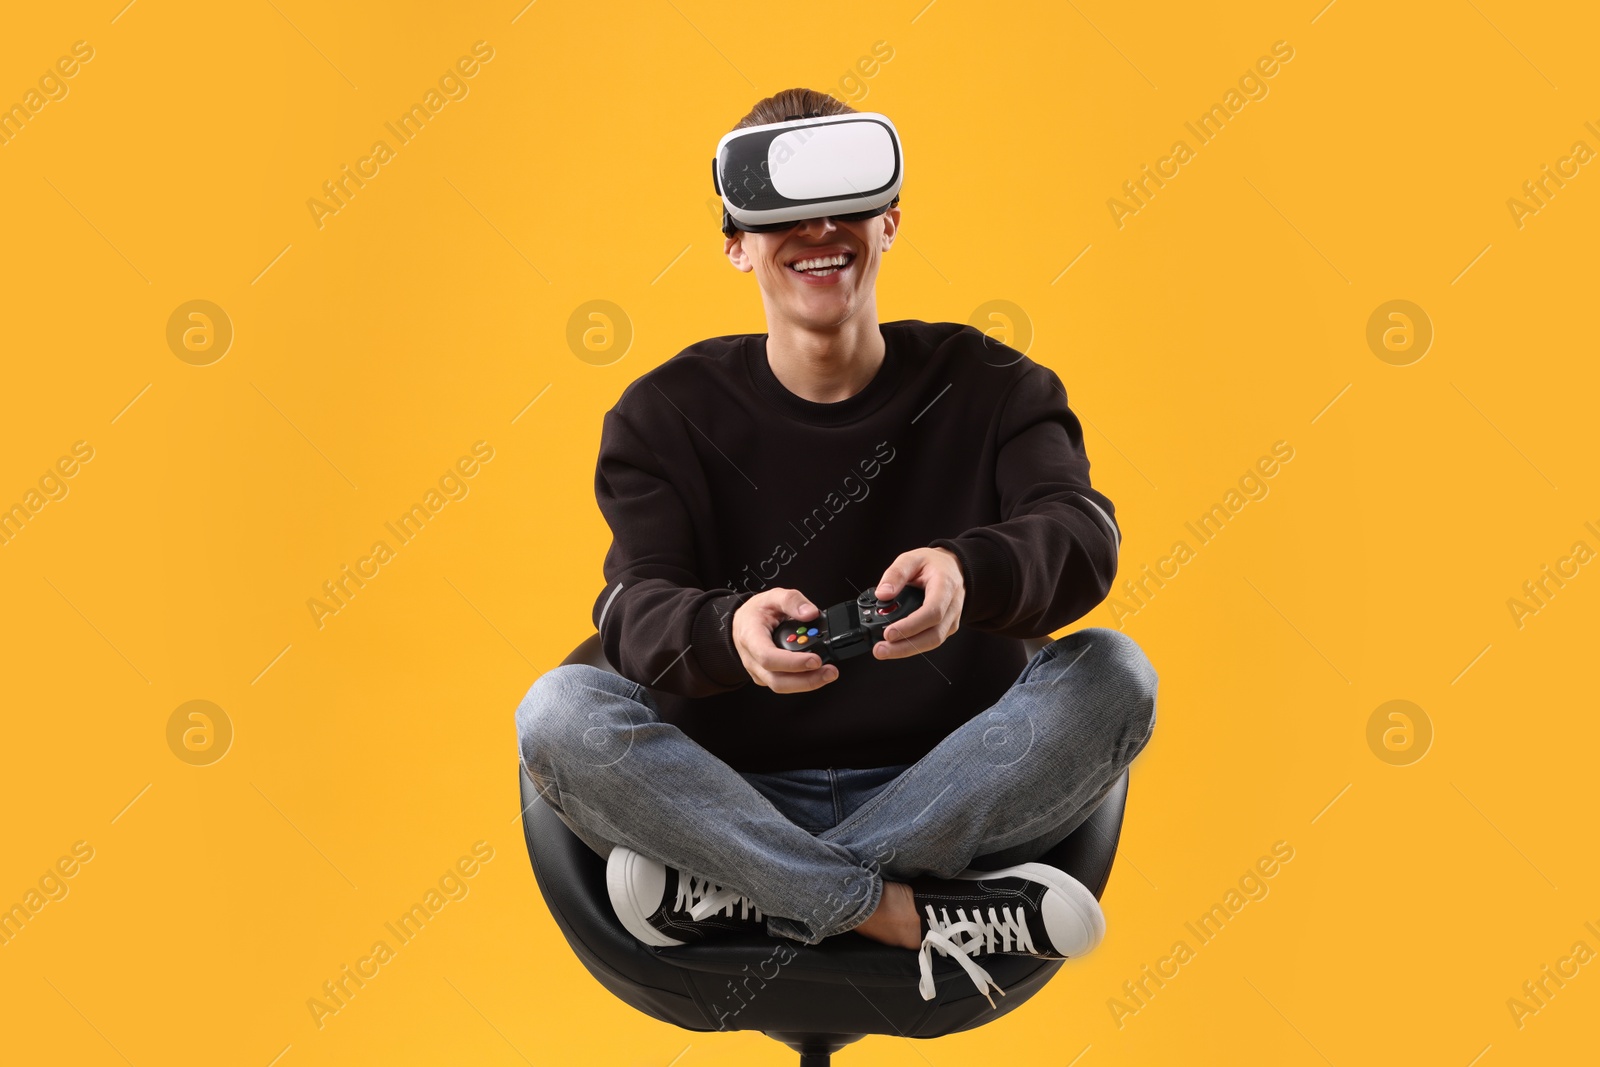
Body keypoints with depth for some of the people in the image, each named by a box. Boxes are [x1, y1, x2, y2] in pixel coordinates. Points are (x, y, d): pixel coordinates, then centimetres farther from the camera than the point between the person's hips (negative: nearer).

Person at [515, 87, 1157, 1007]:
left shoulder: (986, 386, 4)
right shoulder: (669, 414, 3)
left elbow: (1082, 535, -16)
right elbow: (634, 610, -13)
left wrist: (968, 573, -41)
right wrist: (729, 631, -39)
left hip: (947, 791, 1)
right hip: (736, 789, 0)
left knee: (1115, 674, -25)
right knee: (560, 712, -26)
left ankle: (737, 894, -25)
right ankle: (910, 913, -26)